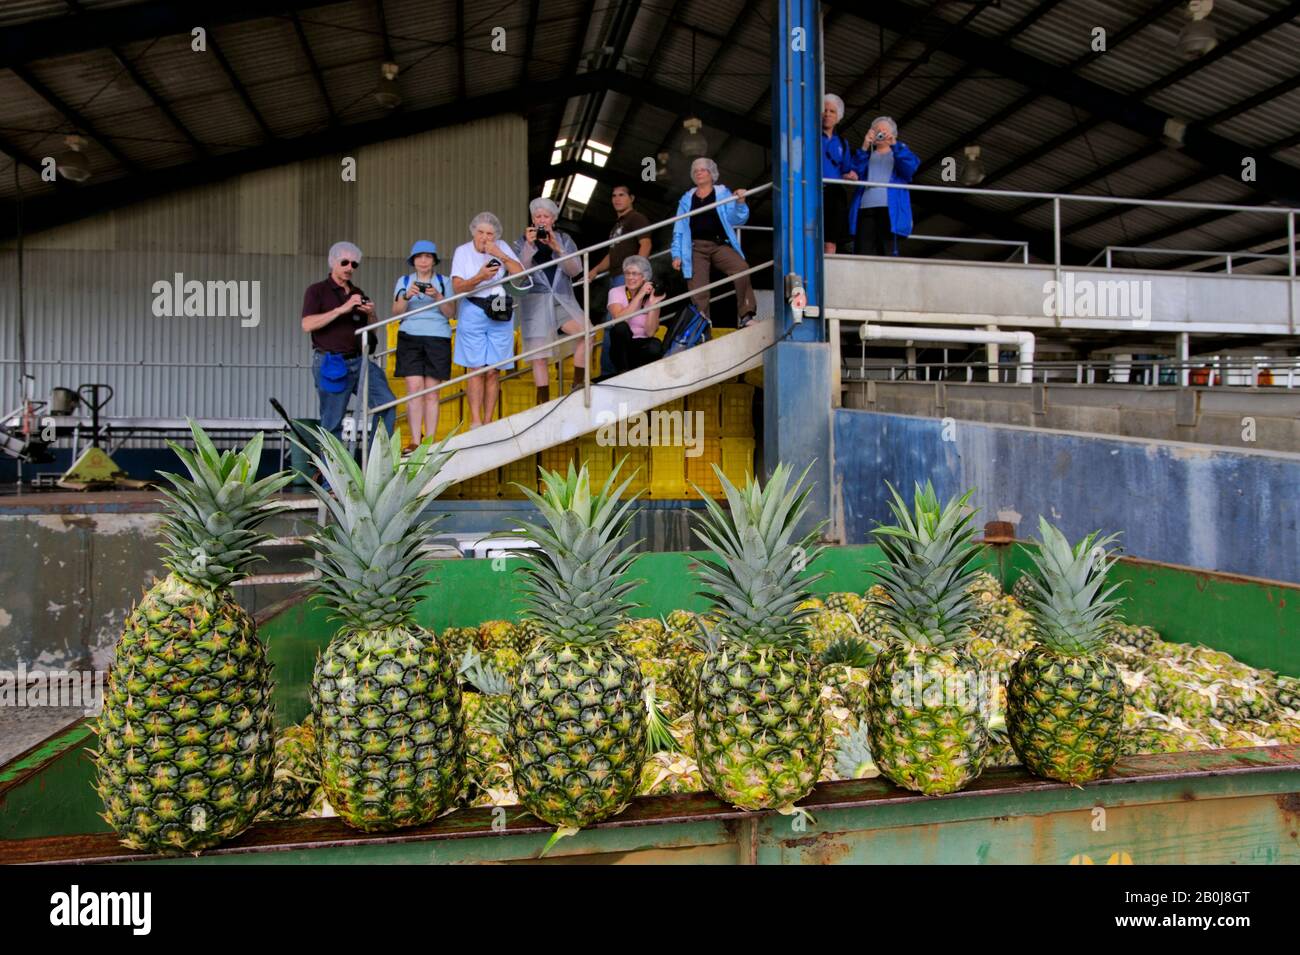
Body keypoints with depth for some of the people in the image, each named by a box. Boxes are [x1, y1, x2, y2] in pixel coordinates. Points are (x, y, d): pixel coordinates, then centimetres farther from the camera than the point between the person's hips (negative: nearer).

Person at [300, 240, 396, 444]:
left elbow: (371, 332, 21)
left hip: (359, 361, 5)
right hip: (331, 363, -5)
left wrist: (371, 315, -1)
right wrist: (341, 309, -17)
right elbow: (307, 325, -11)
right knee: (332, 423, -4)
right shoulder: (317, 291, 4)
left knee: (386, 403, -9)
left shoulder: (358, 294, 20)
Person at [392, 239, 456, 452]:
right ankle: (415, 441, -10)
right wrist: (407, 296, -11)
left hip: (437, 338, 0)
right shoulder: (404, 281, 14)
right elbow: (396, 312, 6)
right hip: (410, 337, 0)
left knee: (432, 392, -3)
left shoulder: (443, 282, 12)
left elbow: (451, 313, 4)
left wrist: (437, 296, -12)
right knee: (414, 388, -10)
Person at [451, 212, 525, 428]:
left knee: (493, 371, -1)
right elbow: (457, 288, -6)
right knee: (476, 369, -9)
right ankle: (475, 421, -9)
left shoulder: (502, 248, 7)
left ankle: (488, 422, 4)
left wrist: (501, 255, -13)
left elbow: (520, 274, -3)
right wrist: (479, 277, -21)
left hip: (500, 313, 1)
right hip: (473, 313, -1)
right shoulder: (463, 252, 4)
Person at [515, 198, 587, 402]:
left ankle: (577, 385, -13)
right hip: (535, 302, -1)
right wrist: (529, 246, -15)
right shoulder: (522, 242, 8)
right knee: (539, 356, -6)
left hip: (562, 299, 1)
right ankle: (543, 402, 0)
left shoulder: (564, 239, 10)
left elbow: (575, 270, -1)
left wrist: (557, 248, -13)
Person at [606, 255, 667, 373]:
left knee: (655, 346, -33)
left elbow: (650, 332, -12)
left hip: (642, 346, 1)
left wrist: (652, 304, -21)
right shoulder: (616, 292, -4)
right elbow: (619, 319, -25)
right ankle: (623, 372, -19)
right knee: (621, 327, -31)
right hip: (622, 347, 0)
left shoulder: (652, 296, -1)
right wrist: (639, 296, -23)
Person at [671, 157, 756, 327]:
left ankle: (745, 316, -25)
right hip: (696, 248, 2)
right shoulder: (687, 199, 18)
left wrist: (740, 203, -13)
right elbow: (679, 230, 17)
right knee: (698, 293, -8)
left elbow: (737, 220, 6)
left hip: (720, 245, -1)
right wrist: (676, 254, 7)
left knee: (741, 268, -28)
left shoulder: (723, 193, 14)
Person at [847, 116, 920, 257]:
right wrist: (865, 147, -3)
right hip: (865, 208, 1)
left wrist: (894, 145, -8)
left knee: (887, 251, -13)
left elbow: (910, 168, 0)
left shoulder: (900, 152, 23)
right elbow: (856, 172, 6)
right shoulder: (866, 153, 27)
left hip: (890, 209, -1)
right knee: (863, 252, -11)